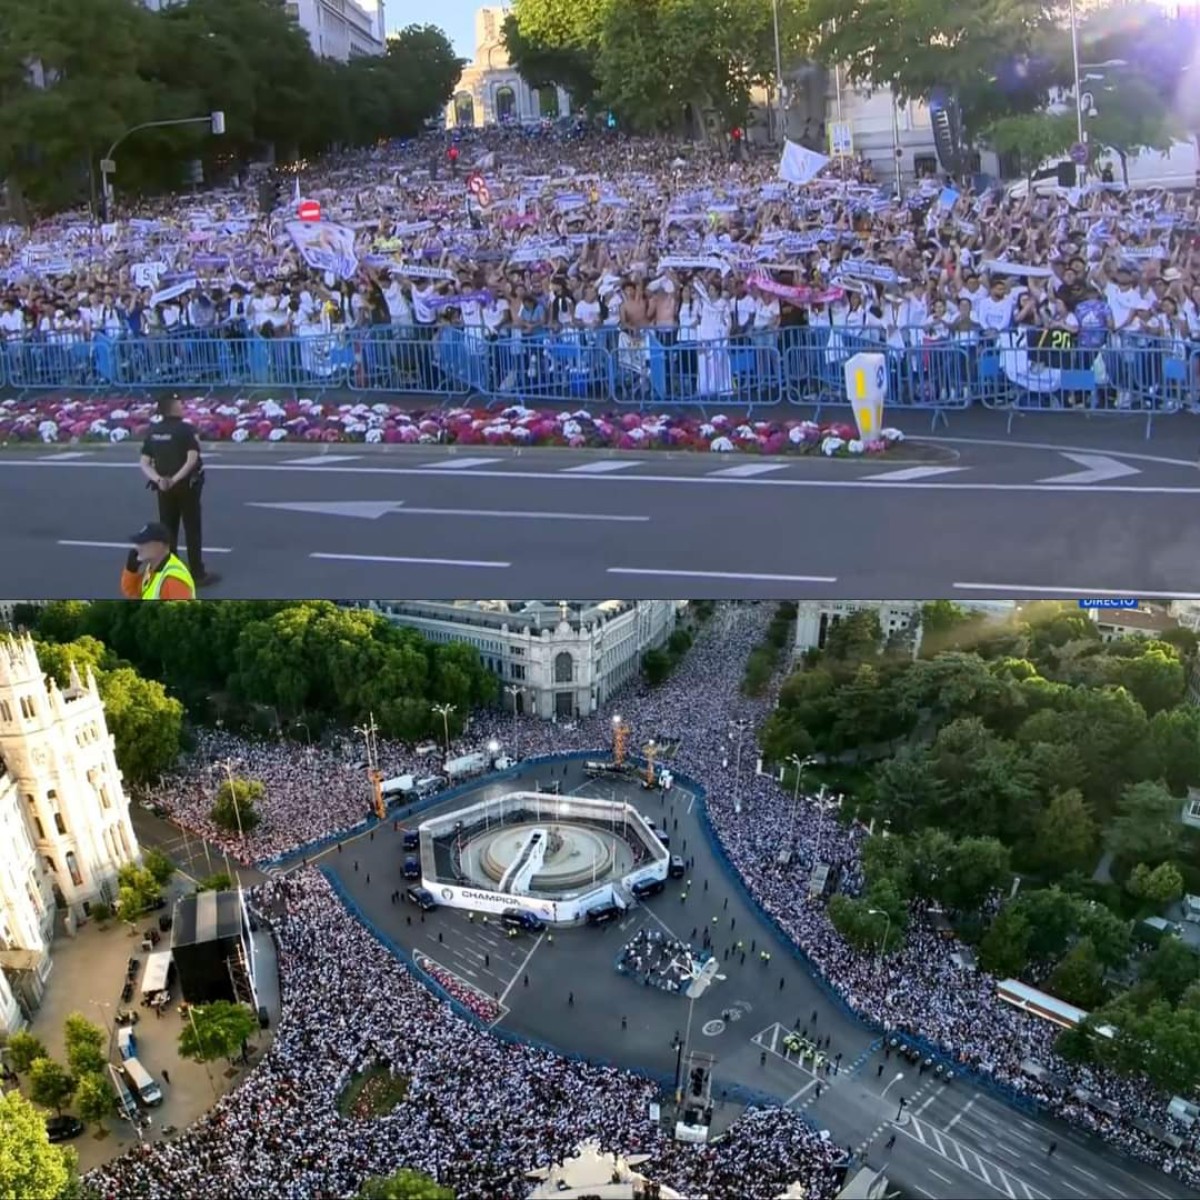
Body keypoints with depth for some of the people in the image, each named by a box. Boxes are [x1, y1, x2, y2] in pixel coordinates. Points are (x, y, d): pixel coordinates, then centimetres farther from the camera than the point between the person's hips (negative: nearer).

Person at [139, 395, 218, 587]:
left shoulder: (153, 431, 5)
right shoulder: (185, 428, -12)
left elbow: (144, 463, 0)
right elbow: (192, 459, -23)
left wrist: (158, 479, -11)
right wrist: (175, 478, -22)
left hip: (164, 487, 5)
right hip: (186, 485, -5)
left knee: (168, 531, 12)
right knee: (192, 530, 2)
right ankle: (198, 574, 7)